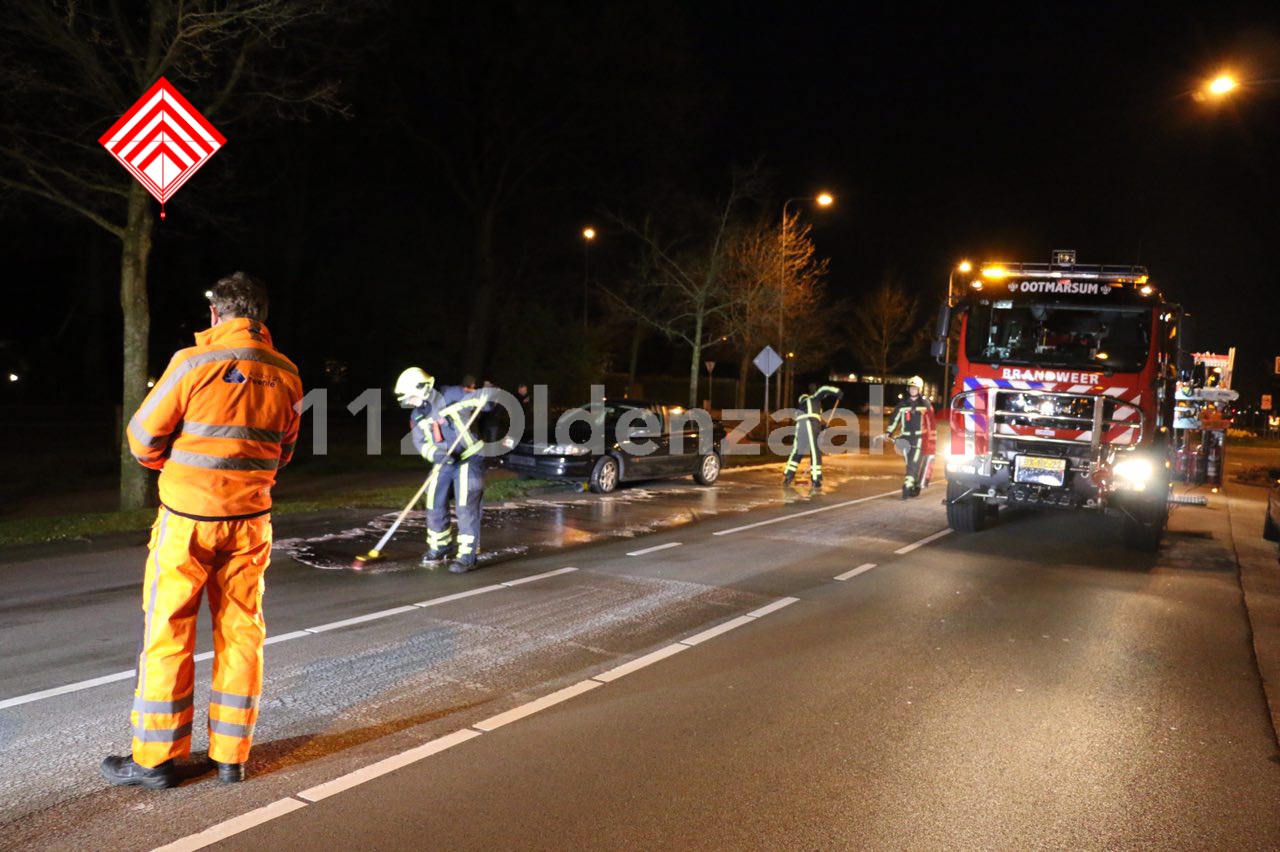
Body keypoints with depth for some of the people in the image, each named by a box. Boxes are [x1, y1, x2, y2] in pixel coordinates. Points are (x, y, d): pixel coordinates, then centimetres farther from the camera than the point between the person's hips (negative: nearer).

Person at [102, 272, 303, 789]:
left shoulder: (196, 362, -12)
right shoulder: (286, 374, 1)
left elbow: (143, 437, -5)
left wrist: (172, 465, 14)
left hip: (188, 518, -4)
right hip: (250, 520, 4)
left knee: (167, 634, 7)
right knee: (241, 633, 10)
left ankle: (156, 757, 16)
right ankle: (231, 756, 18)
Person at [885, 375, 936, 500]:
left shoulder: (925, 404, 1)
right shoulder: (903, 404, 8)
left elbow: (931, 420, 5)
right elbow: (895, 418, 9)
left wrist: (932, 436, 5)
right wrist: (888, 432, 2)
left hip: (920, 437, -3)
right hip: (906, 437, 3)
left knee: (914, 462, -14)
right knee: (910, 463, 6)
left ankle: (908, 485, -19)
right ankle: (916, 486, 19)